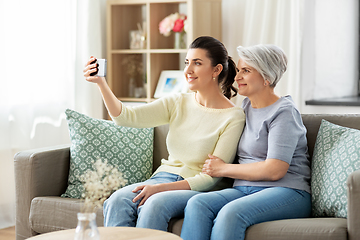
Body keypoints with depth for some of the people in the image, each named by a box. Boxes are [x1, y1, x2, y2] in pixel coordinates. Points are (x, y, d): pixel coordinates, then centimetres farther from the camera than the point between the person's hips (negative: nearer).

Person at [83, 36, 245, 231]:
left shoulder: (234, 117, -7)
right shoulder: (177, 103, 9)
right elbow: (127, 117, -1)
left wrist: (160, 188, -18)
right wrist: (101, 83, -16)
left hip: (198, 190, -4)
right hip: (164, 177, 5)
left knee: (154, 204, -34)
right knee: (117, 200, -25)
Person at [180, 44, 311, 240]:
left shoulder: (283, 112, -7)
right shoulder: (247, 105, 18)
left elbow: (274, 170, -16)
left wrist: (223, 169, -7)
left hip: (287, 194, -7)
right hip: (244, 189, 7)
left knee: (231, 213, -36)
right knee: (197, 204, -24)